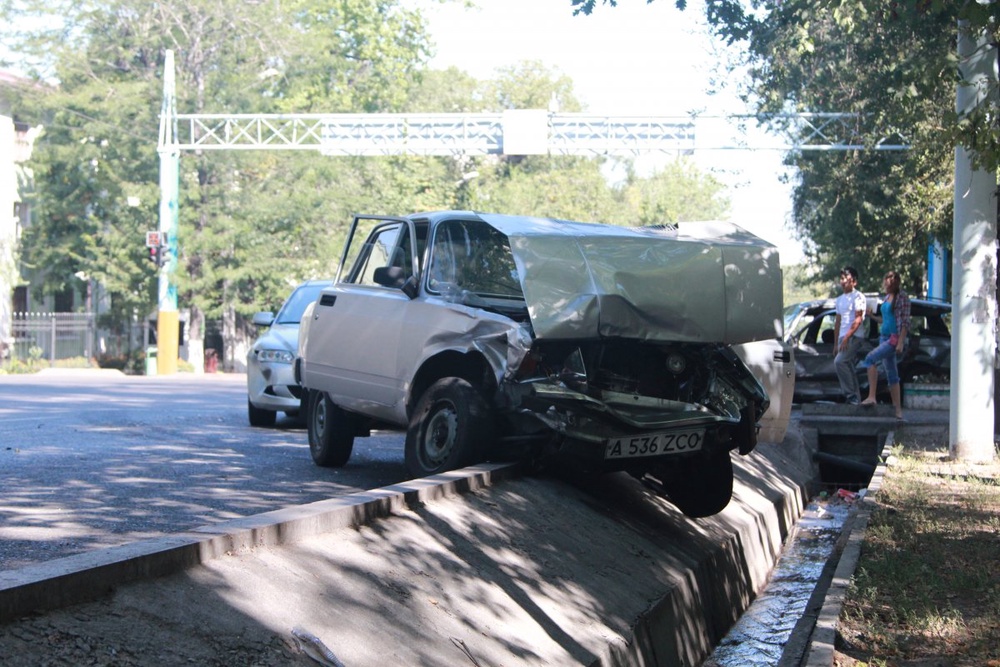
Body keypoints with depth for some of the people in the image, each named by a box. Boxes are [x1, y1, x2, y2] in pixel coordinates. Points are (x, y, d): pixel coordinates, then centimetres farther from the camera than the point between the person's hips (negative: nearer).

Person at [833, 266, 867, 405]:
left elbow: (858, 319, -13)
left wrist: (846, 337, -19)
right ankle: (855, 398, 7)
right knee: (849, 367, 4)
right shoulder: (840, 299, 20)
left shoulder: (858, 297, -5)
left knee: (839, 361, -22)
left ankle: (850, 393, -17)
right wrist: (836, 342, 20)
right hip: (843, 337, 8)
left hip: (854, 336, -8)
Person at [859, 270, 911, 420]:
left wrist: (901, 342, -19)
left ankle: (871, 396, -30)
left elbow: (905, 322, -13)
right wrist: (872, 316, 12)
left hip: (895, 338, -9)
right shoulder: (886, 298, 16)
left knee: (871, 358, -24)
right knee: (891, 375, 8)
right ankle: (898, 410, 10)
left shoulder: (902, 297, -8)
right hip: (884, 337, 9)